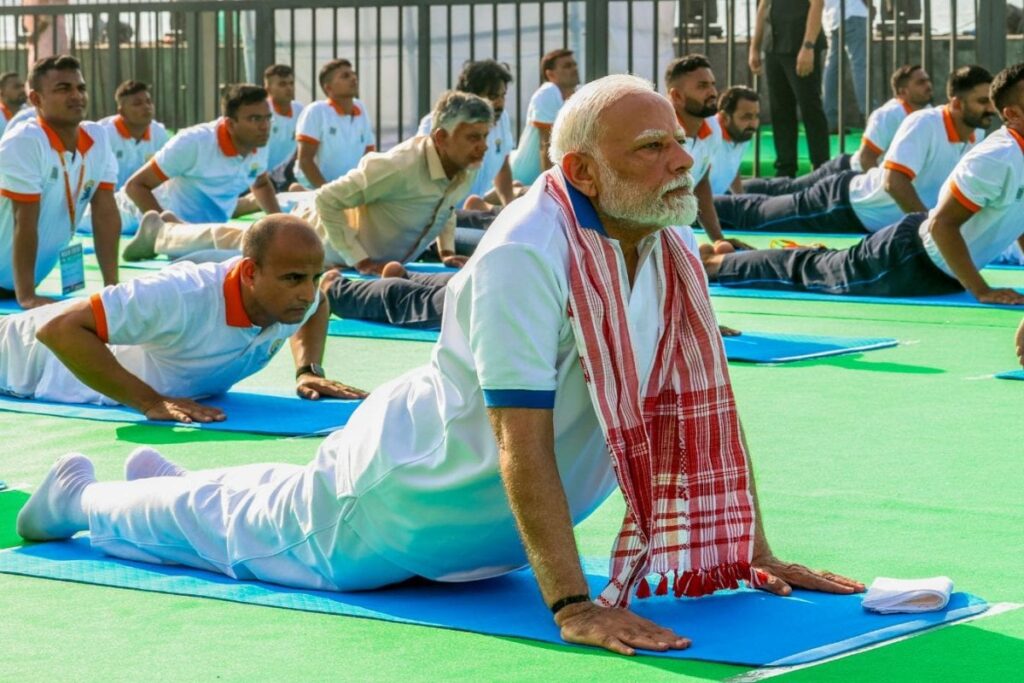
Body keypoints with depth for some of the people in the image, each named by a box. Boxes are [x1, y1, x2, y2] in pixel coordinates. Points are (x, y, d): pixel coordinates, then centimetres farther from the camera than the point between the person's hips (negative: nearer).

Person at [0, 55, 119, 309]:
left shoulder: (98, 138, -5)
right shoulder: (24, 142, -23)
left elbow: (106, 214, -5)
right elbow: (25, 223, -24)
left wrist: (112, 285, -9)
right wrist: (26, 296, -24)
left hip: (37, 275, 6)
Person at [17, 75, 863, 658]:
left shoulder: (672, 255, -10)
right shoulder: (526, 257, -35)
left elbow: (706, 408, -4)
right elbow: (523, 442, -37)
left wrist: (757, 555, -8)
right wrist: (570, 603, -39)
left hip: (493, 522, 7)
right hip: (412, 488, -7)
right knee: (246, 529, 17)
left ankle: (167, 483, 57)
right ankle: (79, 497, 43)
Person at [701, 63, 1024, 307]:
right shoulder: (996, 160, -30)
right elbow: (942, 224, -30)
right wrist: (982, 291, -29)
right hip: (907, 261, -8)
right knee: (802, 271, 9)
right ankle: (715, 262, 23)